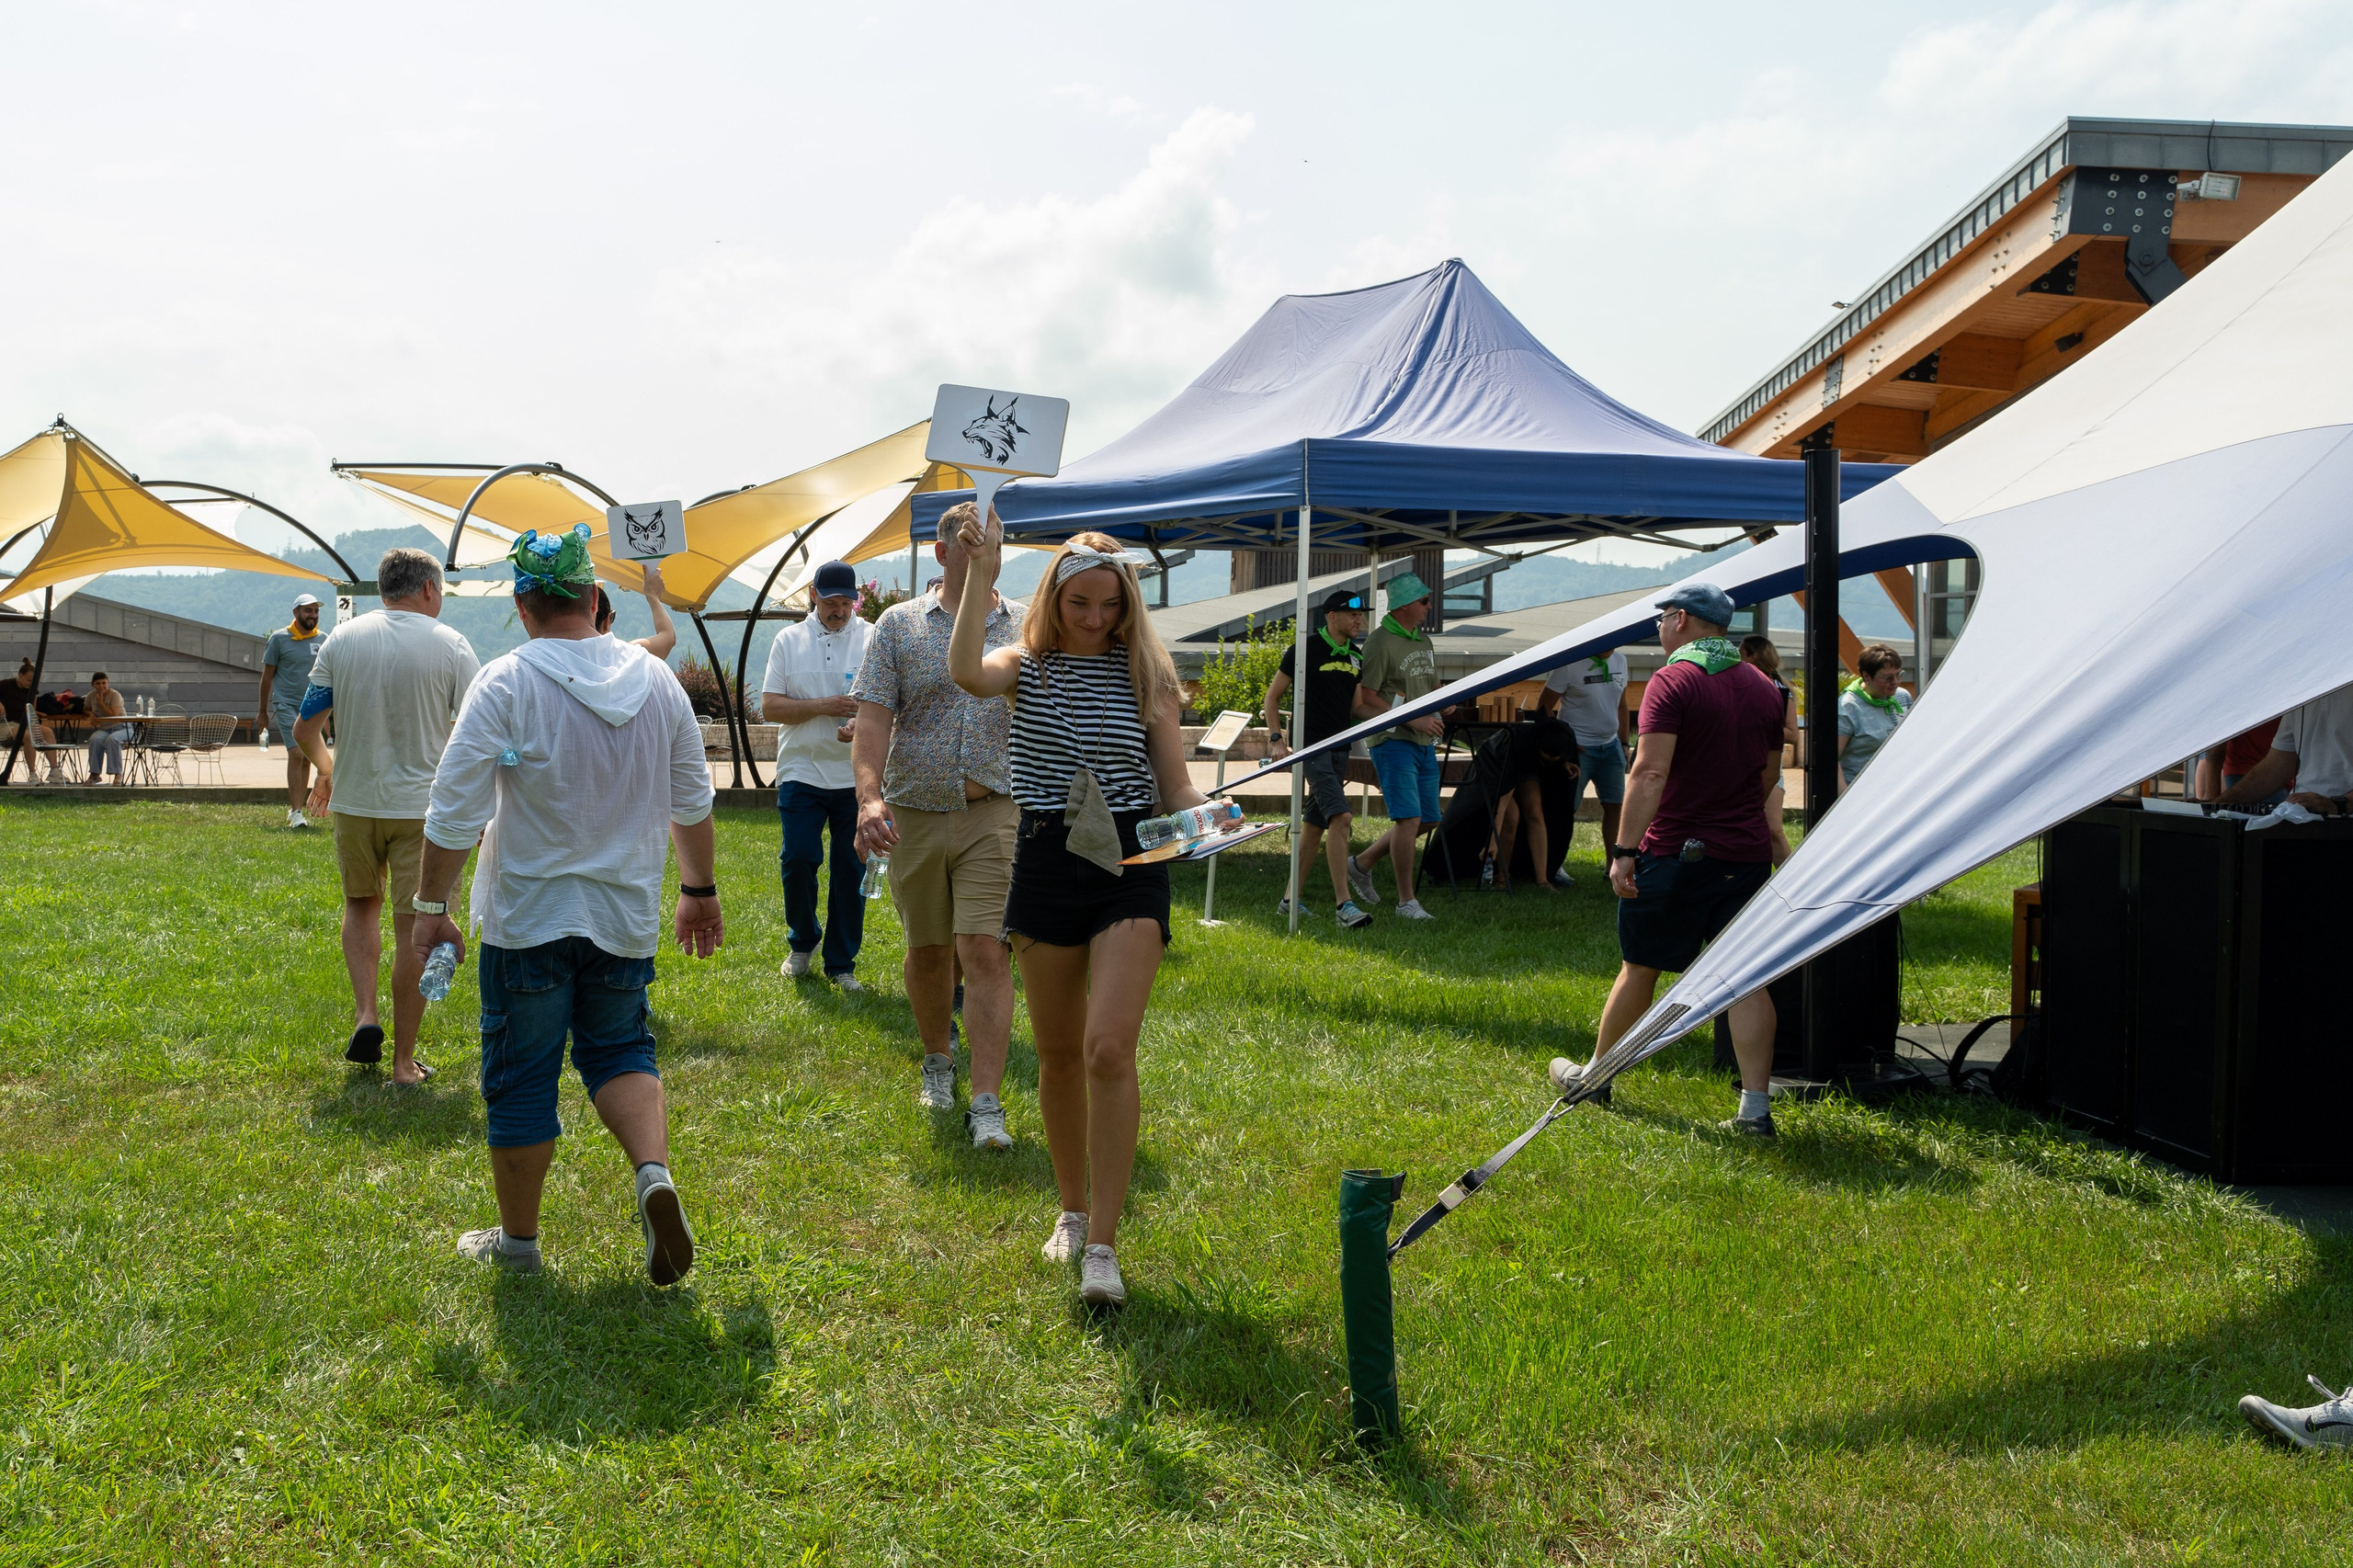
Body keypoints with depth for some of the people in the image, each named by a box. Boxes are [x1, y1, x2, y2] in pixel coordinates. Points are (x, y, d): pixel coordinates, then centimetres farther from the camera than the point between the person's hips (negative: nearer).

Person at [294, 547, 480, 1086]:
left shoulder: (341, 640, 1)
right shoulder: (450, 646, -6)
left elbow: (305, 729, 4)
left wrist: (326, 770, 24)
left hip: (354, 800, 3)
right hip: (424, 805, -3)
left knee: (361, 902, 25)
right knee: (414, 930, 2)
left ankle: (365, 1016, 10)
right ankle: (404, 1061, 7)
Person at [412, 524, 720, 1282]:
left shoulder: (506, 683, -14)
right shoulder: (657, 679, 1)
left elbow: (454, 813, -14)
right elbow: (692, 800, 9)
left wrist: (431, 908, -3)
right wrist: (700, 890, 21)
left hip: (527, 920, -4)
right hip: (626, 915, 4)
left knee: (520, 1078, 9)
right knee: (617, 1049, 20)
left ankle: (517, 1239, 22)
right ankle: (654, 1173, -4)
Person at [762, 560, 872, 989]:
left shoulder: (874, 640, 4)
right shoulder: (789, 640, 7)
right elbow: (770, 707, 1)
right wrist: (823, 706, -12)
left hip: (857, 774, 0)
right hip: (802, 772, 0)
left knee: (851, 868, 2)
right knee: (798, 860, -6)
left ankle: (841, 963, 13)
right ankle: (801, 943, 19)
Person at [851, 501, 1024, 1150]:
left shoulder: (1028, 628, 5)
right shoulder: (899, 625, 4)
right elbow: (873, 717, -3)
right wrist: (870, 796, -17)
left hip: (994, 813, -1)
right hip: (914, 814, 1)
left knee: (984, 950, -11)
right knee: (927, 950, 13)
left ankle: (987, 1103, -9)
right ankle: (937, 1060, 36)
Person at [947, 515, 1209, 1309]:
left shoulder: (1146, 674, 4)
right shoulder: (1027, 665, 3)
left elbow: (1174, 783, 3)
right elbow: (966, 671, -21)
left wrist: (1207, 812, -18)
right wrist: (980, 574, -21)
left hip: (1130, 865, -2)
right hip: (1045, 864, 2)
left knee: (1109, 1048, -16)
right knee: (1059, 1055, 12)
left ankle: (1104, 1244, -10)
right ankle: (1073, 1210, 31)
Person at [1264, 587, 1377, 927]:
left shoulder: (1354, 657, 14)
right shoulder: (1306, 650, -6)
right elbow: (1272, 697, -2)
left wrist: (1388, 714, 1)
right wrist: (1277, 738, -12)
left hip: (1339, 747, 7)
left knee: (1314, 825, 11)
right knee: (1340, 818, -19)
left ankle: (1291, 899, 20)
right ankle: (1344, 904, -20)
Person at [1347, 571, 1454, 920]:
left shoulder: (1423, 640, 17)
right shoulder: (1380, 641, -10)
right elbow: (1365, 697, -14)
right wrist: (1412, 720, -18)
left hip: (1425, 744, 9)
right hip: (1393, 741, -9)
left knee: (1426, 819, 10)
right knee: (1409, 818, -13)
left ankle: (1362, 863, 27)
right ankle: (1406, 901, -4)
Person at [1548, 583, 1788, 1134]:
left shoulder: (1672, 681, -11)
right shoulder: (1763, 688, 10)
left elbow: (1651, 772, -21)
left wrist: (1625, 850, -22)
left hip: (1676, 855, -5)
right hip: (1748, 855, 5)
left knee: (1640, 968, 9)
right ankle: (1755, 1107, -1)